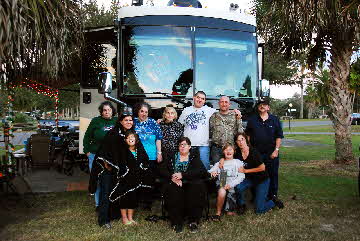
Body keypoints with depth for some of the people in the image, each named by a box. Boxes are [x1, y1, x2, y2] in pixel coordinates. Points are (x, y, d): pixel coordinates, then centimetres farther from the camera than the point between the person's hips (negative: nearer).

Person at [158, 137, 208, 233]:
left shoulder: (194, 157, 14)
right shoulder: (171, 157, 19)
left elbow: (202, 172, -3)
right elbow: (161, 170, 8)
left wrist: (182, 175, -14)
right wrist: (172, 177, -13)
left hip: (191, 184, 0)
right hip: (174, 183, 1)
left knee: (198, 186, -32)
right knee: (173, 189, -33)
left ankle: (194, 221, -24)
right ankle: (176, 222, -25)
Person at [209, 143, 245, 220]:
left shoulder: (238, 162, 13)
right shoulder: (219, 163, 21)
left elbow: (241, 176, 0)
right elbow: (209, 172, 10)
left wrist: (231, 184, -15)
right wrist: (212, 172, -15)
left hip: (233, 186, -1)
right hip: (221, 185, 1)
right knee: (222, 191, -35)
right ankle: (218, 213, -17)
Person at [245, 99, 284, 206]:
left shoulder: (274, 120, 5)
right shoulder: (252, 120, 7)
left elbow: (279, 136, 4)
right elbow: (248, 135, 10)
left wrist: (276, 150, -5)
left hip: (271, 153, 0)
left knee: (273, 174, 4)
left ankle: (273, 195, 17)